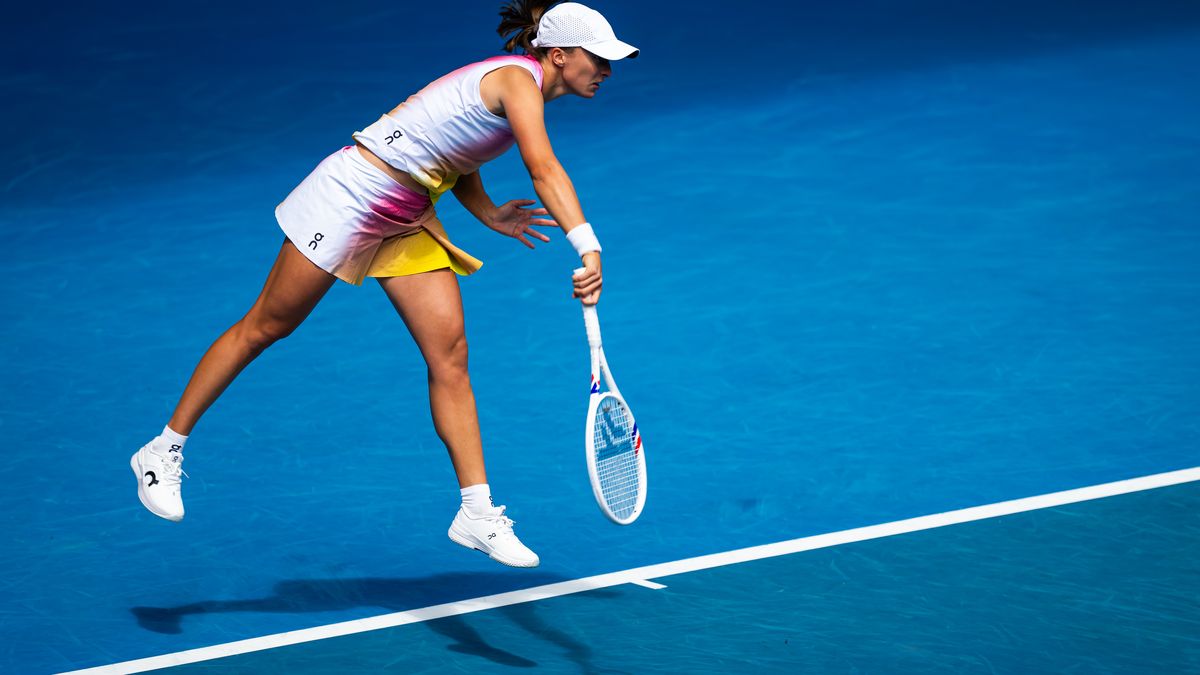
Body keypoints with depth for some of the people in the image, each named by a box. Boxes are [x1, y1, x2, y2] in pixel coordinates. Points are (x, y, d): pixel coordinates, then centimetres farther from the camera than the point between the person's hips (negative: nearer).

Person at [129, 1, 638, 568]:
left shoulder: (523, 90, 9)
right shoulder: (517, 76, -19)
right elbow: (544, 170, -35)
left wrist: (490, 215, 3)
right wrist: (588, 248, -45)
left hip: (405, 223, 9)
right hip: (351, 195, -9)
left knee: (449, 354, -3)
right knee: (264, 327, 2)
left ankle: (476, 514, -2)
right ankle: (163, 451, 15)